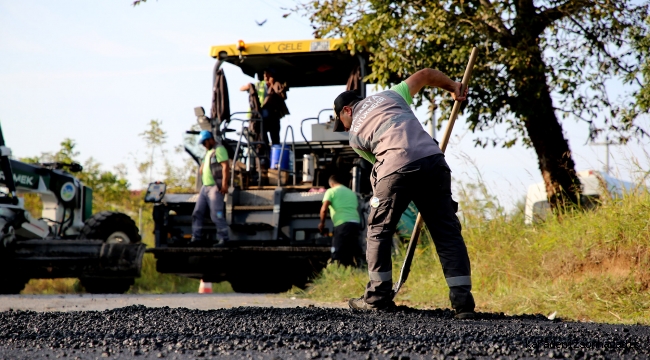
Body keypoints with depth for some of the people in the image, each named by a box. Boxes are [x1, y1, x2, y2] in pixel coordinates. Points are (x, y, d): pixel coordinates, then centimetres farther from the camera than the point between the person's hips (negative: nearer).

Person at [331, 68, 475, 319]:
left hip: (396, 167, -3)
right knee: (447, 232, 6)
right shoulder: (390, 95, 29)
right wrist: (454, 87, 44)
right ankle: (463, 302, 1)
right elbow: (426, 74, 30)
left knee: (378, 230, 17)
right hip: (433, 159, 3)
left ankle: (377, 297, 18)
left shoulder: (354, 134, 22)